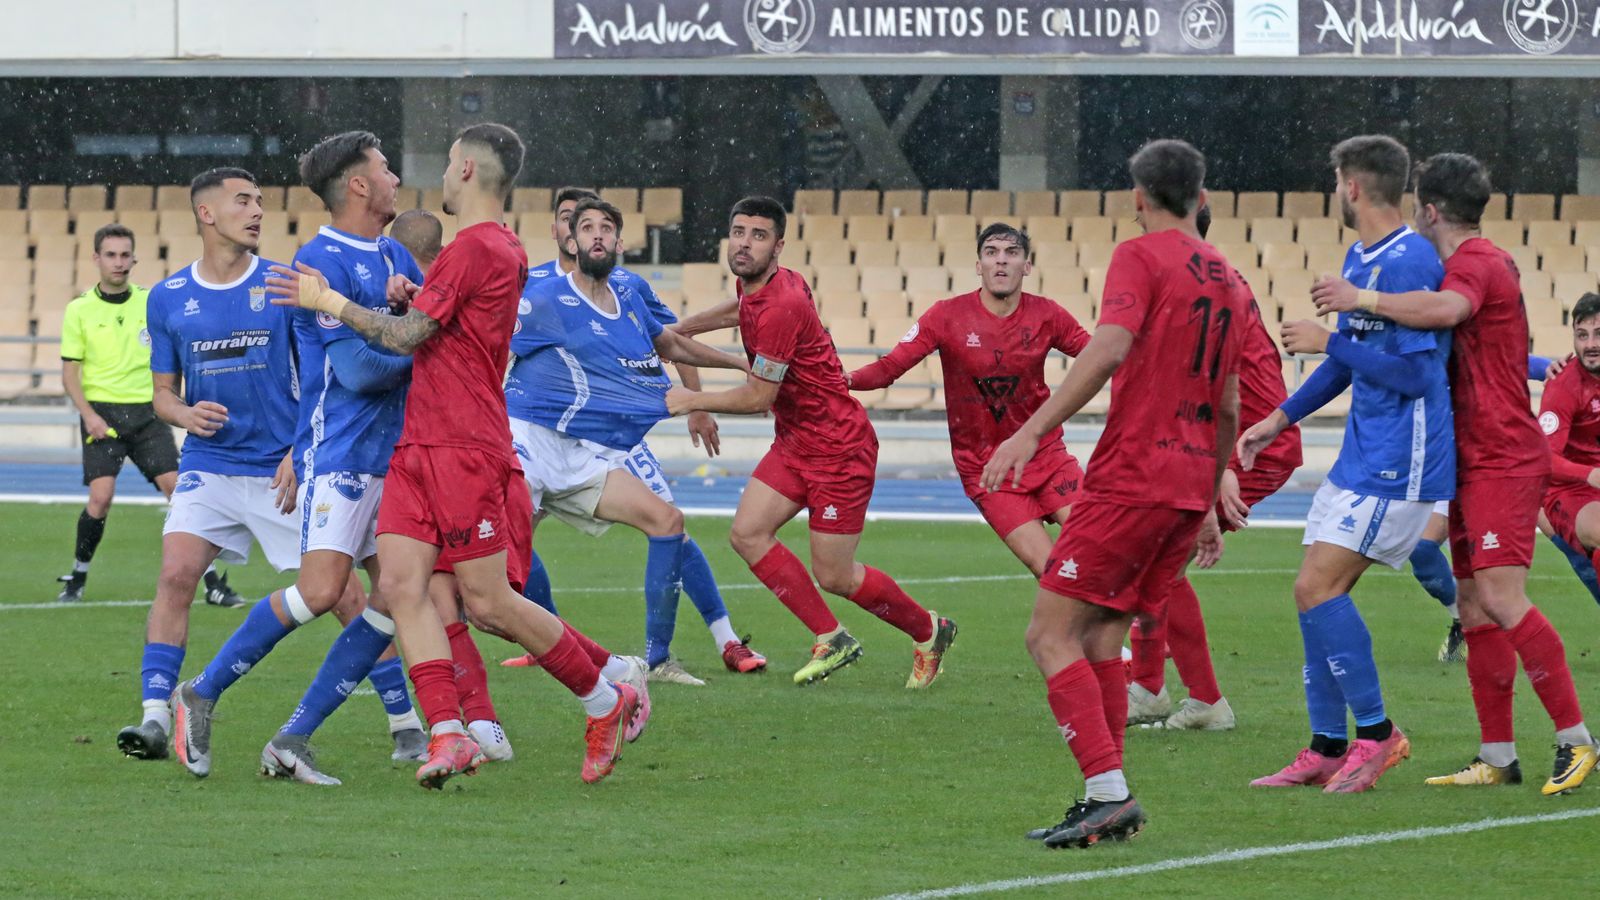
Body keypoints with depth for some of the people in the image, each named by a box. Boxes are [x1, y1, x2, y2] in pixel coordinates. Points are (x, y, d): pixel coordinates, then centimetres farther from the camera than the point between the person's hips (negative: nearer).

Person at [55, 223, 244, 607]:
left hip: (146, 412, 2)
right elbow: (70, 371, 1)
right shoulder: (80, 310, 2)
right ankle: (76, 579, 6)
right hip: (102, 412, -2)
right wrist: (88, 414, -12)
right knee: (101, 496, -15)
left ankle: (213, 583, -5)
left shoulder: (152, 302, 7)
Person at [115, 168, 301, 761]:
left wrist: (301, 453, -9)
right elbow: (163, 393, 14)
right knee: (176, 575, -15)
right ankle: (156, 717, -15)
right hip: (208, 465, 2)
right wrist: (186, 413, -9)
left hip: (280, 469, -2)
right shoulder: (168, 299, 6)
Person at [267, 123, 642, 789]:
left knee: (487, 602, -4)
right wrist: (415, 296, 9)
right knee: (401, 583, -4)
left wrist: (328, 302, -4)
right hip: (418, 445, 10)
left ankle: (605, 702, 10)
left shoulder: (473, 248, -15)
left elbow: (405, 336, -14)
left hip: (462, 447, -10)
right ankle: (448, 735, -11)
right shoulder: (505, 249, 16)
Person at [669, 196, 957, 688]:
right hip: (793, 443, 9)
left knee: (834, 576, -3)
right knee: (747, 533, -6)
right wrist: (679, 329, 29)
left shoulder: (781, 306, -27)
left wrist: (691, 401, -10)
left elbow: (757, 397, -22)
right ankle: (831, 639, 5)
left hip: (838, 447, -9)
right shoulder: (754, 288, 2)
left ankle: (928, 630, 22)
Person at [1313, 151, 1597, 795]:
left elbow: (1445, 309, -36)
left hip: (1502, 463, -11)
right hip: (1477, 463, 11)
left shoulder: (1476, 263, -13)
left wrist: (1362, 299, -29)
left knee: (1501, 597, -18)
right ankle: (1497, 757, 9)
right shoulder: (1481, 263, 20)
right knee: (1474, 607, 8)